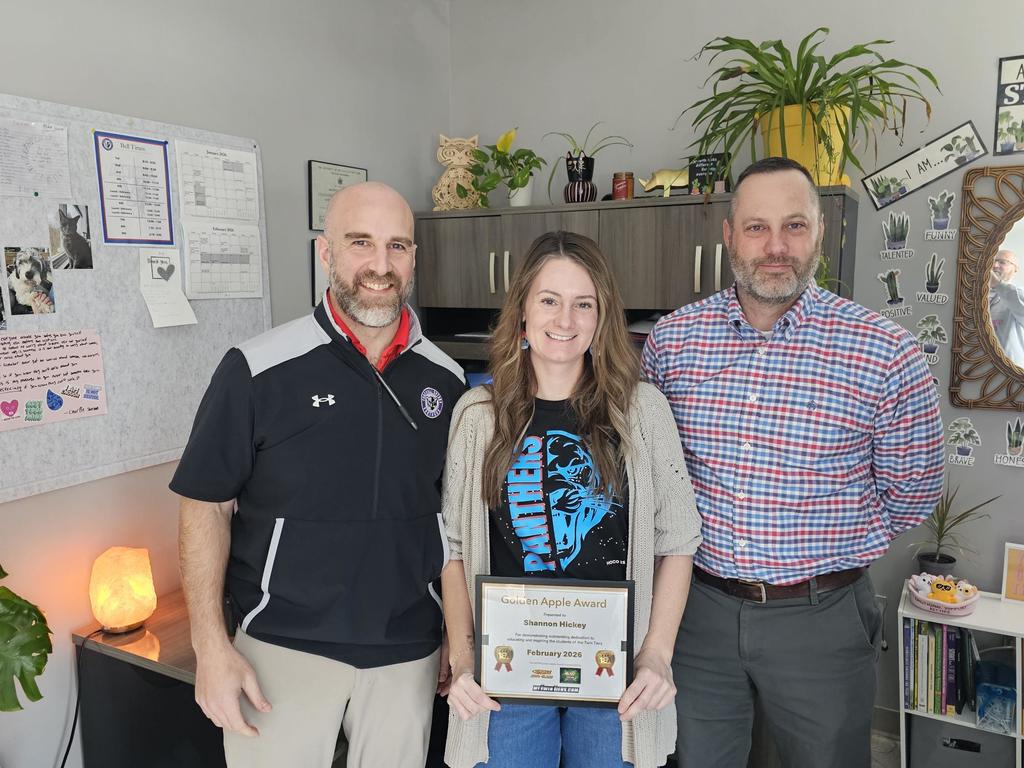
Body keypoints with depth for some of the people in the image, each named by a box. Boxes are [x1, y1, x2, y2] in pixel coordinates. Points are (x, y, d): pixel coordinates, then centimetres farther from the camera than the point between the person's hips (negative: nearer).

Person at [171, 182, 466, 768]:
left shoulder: (445, 379, 0)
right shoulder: (258, 369, -11)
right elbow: (206, 506, -6)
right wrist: (212, 648, -10)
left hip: (409, 649, 3)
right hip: (283, 647, -3)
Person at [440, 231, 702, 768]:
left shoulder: (641, 408, -3)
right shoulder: (478, 414, -1)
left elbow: (676, 541, 0)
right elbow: (455, 548, 1)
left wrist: (657, 653, -7)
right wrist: (462, 658, -7)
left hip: (615, 674, 0)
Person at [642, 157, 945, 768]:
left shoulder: (886, 353, -12)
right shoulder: (671, 340, -4)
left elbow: (911, 497, 0)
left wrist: (827, 554, 5)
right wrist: (719, 551, 6)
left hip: (821, 619, -1)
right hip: (701, 608, 2)